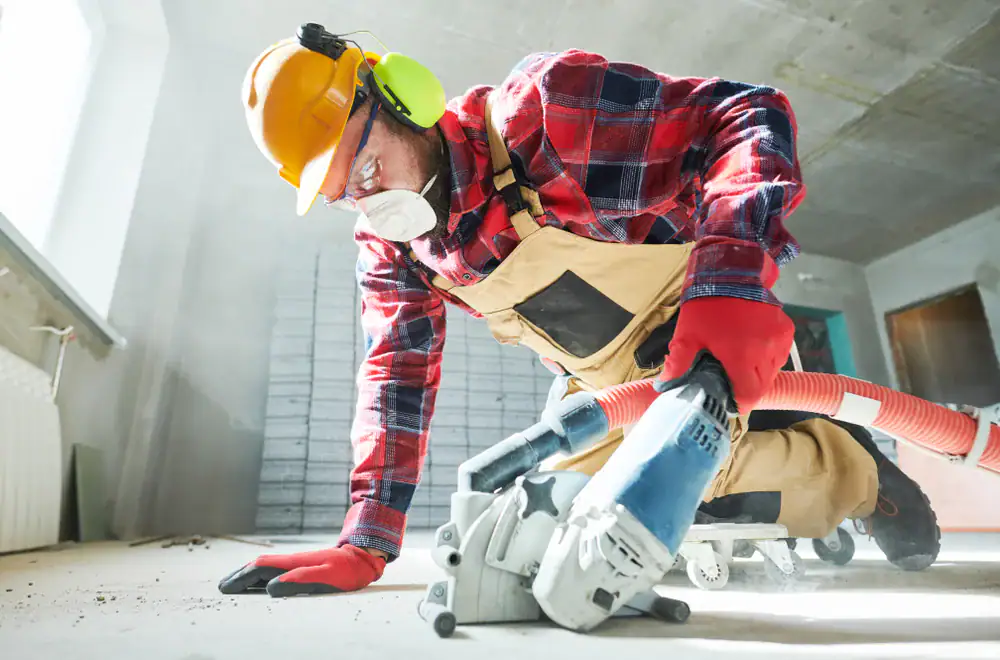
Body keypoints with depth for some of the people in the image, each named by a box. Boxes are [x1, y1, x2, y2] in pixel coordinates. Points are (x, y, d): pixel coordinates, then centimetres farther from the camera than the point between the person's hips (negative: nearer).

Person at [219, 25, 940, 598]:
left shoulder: (542, 107, -25)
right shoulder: (388, 244, -5)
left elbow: (749, 117, -26)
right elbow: (397, 375, -7)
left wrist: (731, 279, -45)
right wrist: (365, 546, -15)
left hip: (715, 338, -6)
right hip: (607, 383, 7)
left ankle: (848, 467, 6)